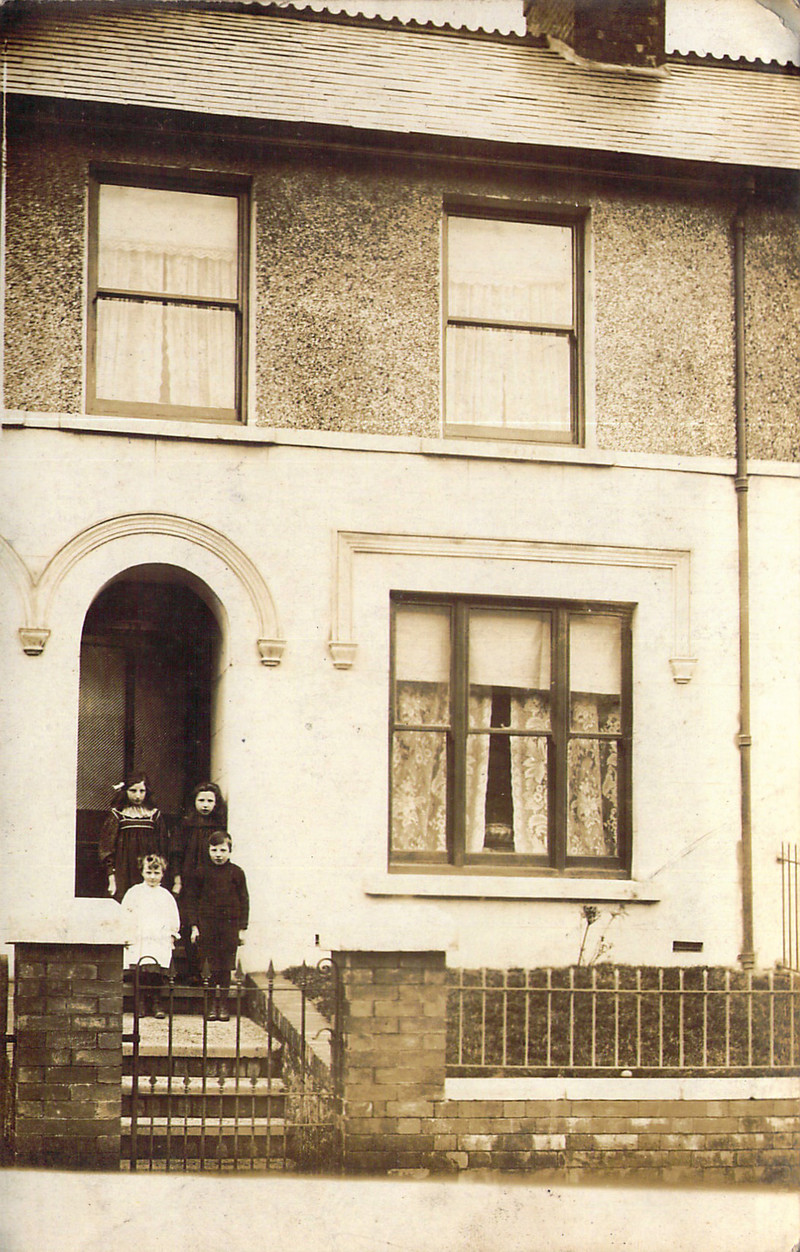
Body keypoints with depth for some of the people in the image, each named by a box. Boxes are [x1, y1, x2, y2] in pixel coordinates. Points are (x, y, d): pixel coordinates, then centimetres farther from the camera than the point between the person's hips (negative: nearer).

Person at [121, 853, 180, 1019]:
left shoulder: (166, 896, 12)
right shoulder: (134, 892, 8)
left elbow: (174, 919, 17)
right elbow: (126, 916, 8)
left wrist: (171, 935, 10)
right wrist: (127, 936, 3)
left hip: (160, 942, 0)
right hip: (138, 942, 0)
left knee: (156, 973, -8)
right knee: (141, 974, -5)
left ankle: (157, 1004, 0)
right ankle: (142, 1004, 4)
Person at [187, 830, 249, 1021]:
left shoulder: (236, 873, 3)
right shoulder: (203, 872, 3)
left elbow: (244, 900, 7)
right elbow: (192, 898, 8)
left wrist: (242, 928, 3)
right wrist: (194, 925, 1)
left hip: (230, 923, 0)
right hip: (207, 923, 0)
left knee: (225, 966, 2)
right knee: (211, 966, 0)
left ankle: (223, 1004, 10)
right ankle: (213, 1004, 7)